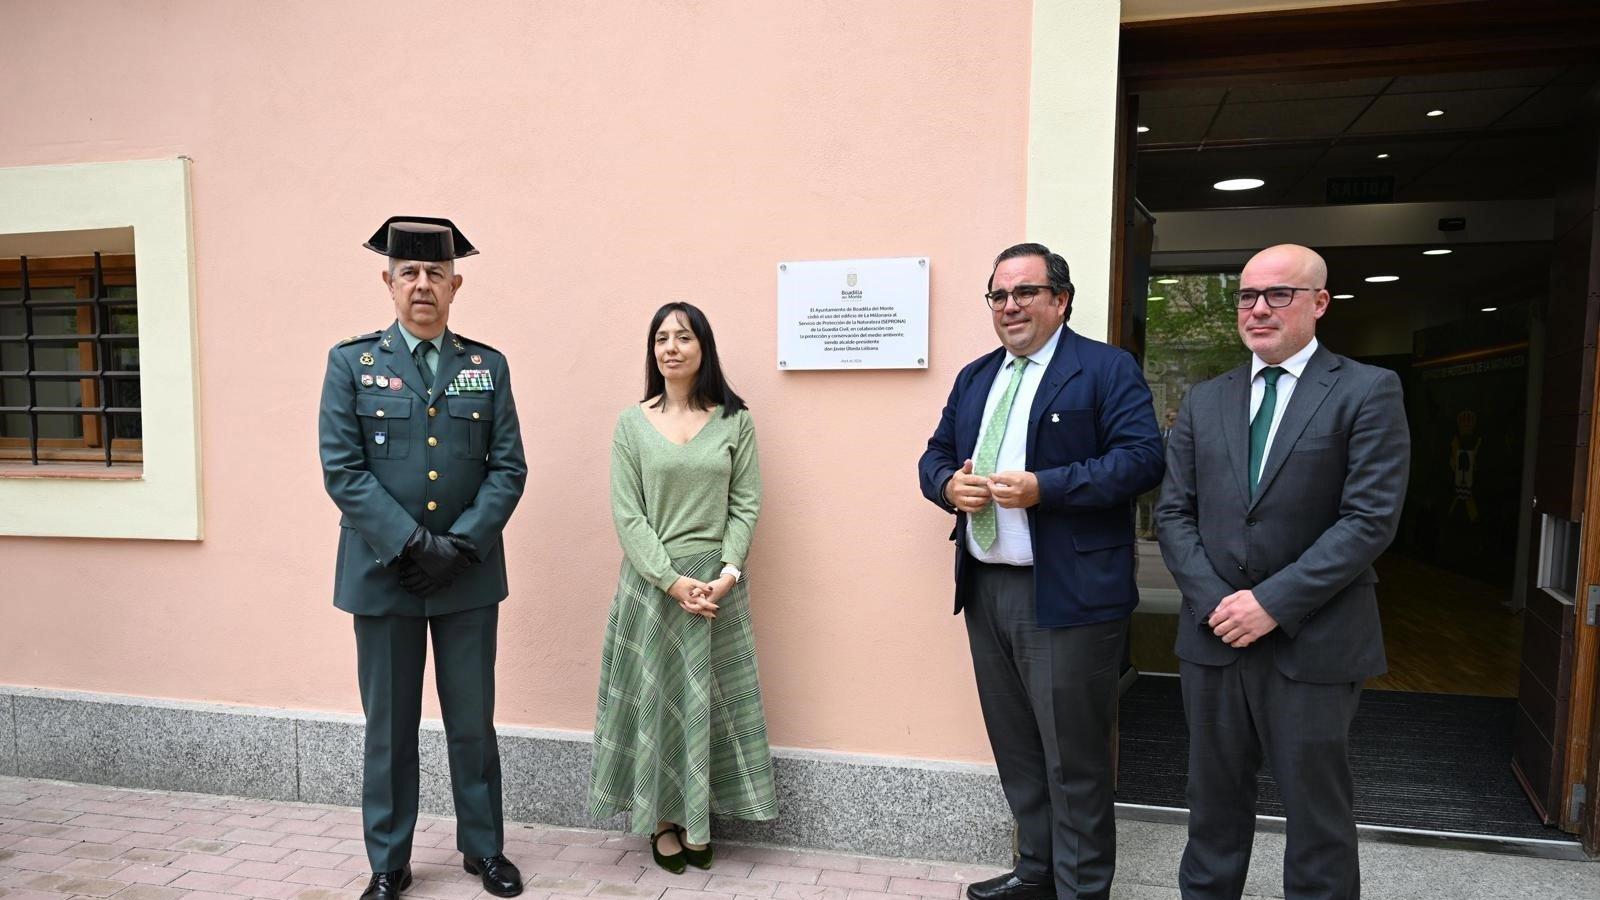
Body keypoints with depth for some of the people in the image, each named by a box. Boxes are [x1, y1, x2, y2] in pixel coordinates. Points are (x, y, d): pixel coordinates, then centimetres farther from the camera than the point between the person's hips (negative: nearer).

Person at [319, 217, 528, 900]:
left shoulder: (488, 367, 5)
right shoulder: (352, 362, 1)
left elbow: (508, 468, 0)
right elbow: (342, 469, -7)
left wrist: (460, 544, -12)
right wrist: (411, 545, -15)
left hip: (470, 577, 1)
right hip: (383, 575, -1)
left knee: (473, 723, 11)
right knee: (390, 729, 11)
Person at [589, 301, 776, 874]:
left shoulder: (734, 421, 1)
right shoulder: (632, 422, -1)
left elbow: (746, 504, 0)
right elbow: (627, 514, -5)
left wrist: (727, 572, -13)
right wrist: (673, 580, -14)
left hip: (719, 583, 1)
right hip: (653, 581, 0)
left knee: (708, 697, 8)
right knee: (655, 695, 7)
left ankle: (698, 818, 25)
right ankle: (661, 820, 24)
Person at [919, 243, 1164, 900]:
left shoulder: (1107, 369, -5)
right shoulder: (975, 376, 16)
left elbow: (1142, 458, -15)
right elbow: (935, 455, 17)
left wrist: (1043, 487, -23)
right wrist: (949, 486, -6)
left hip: (1066, 594, -6)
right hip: (985, 588, 7)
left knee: (1074, 757, 4)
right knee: (1015, 747, 18)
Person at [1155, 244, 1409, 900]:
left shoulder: (1367, 392, -3)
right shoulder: (1205, 401, 9)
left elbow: (1370, 519, -12)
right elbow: (1174, 514, 6)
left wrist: (1274, 602, -16)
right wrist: (1213, 601, -8)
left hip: (1312, 643, -4)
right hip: (1213, 635, 4)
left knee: (1318, 814, 10)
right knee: (1214, 803, 16)